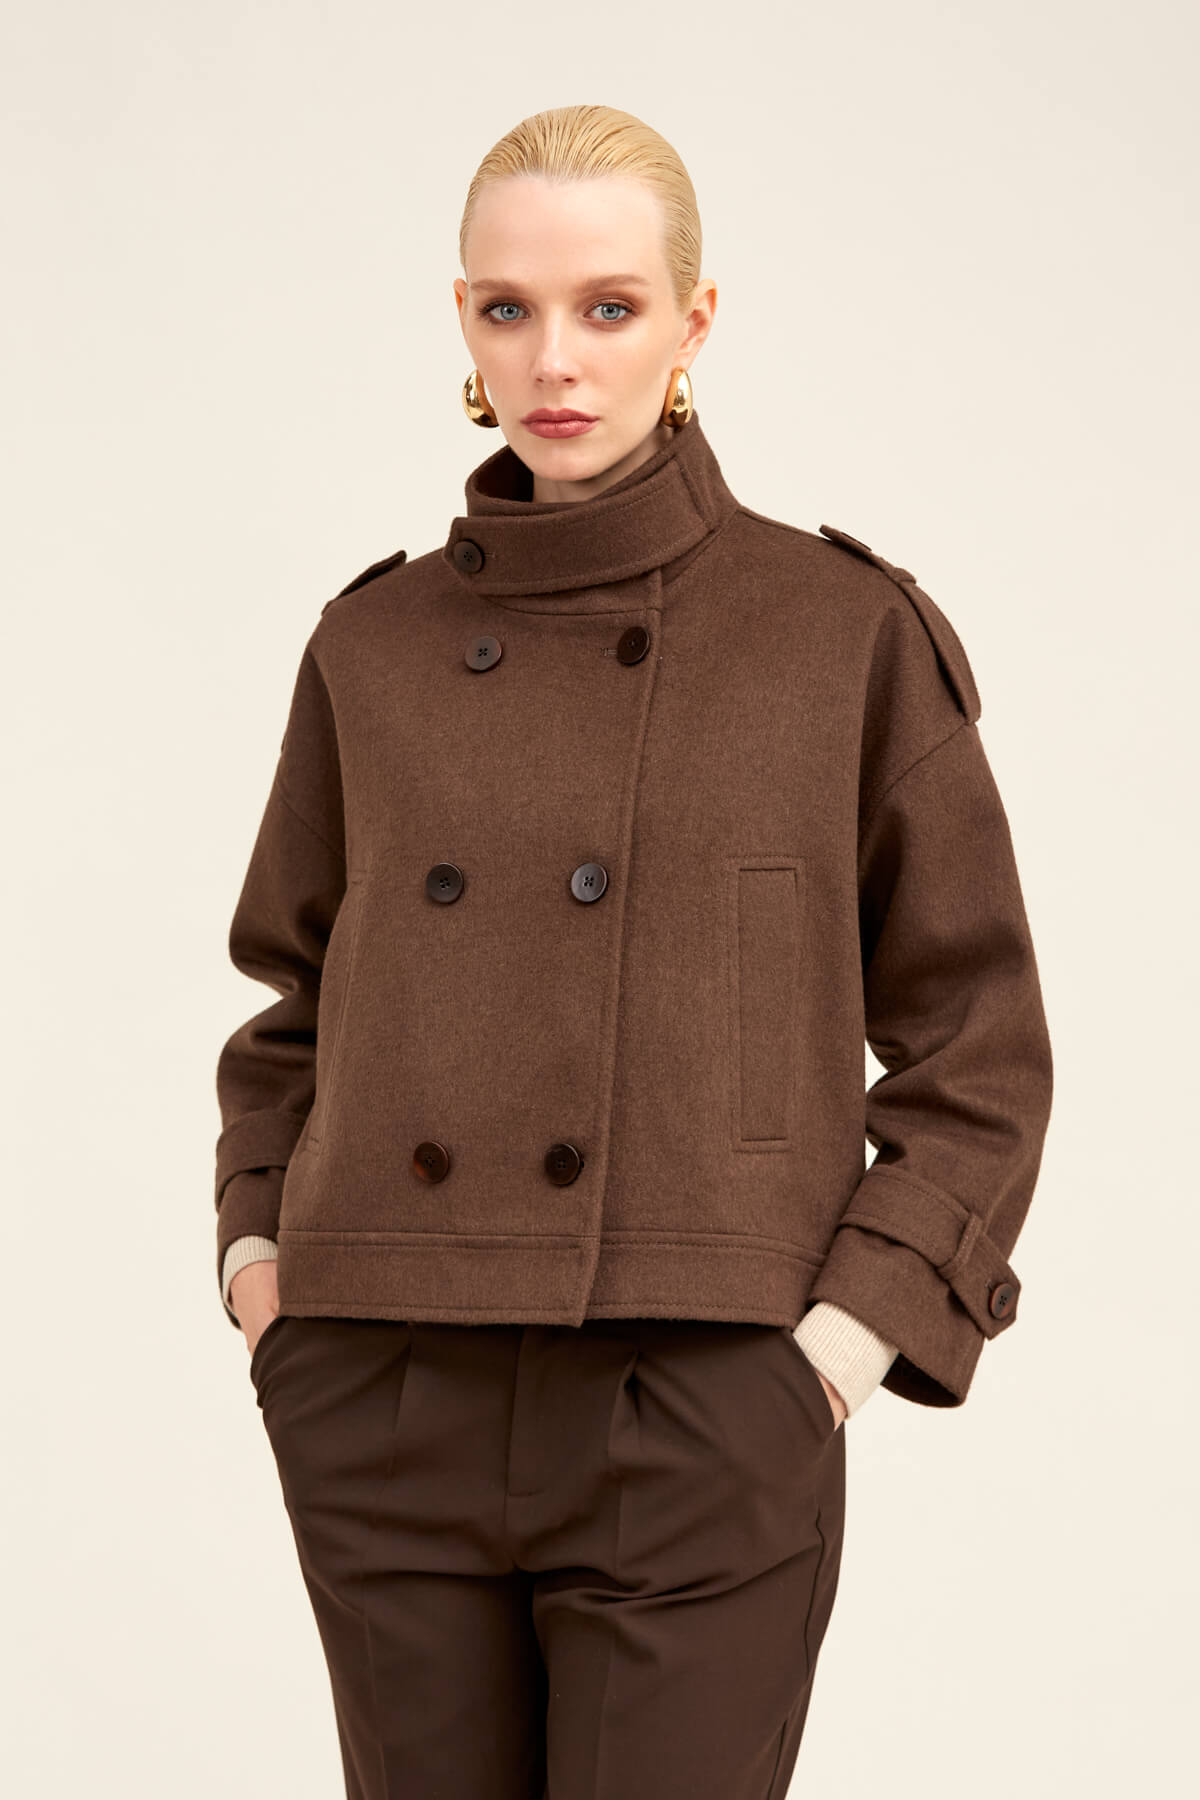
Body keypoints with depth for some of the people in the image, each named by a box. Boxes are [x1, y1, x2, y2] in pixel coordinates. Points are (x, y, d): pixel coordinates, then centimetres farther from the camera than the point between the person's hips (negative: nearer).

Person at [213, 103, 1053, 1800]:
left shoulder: (848, 636, -1)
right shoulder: (375, 645, 8)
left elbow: (977, 1039, 3)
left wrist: (862, 1321, -7)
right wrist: (258, 1242, 7)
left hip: (702, 1421, -3)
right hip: (388, 1416, 3)